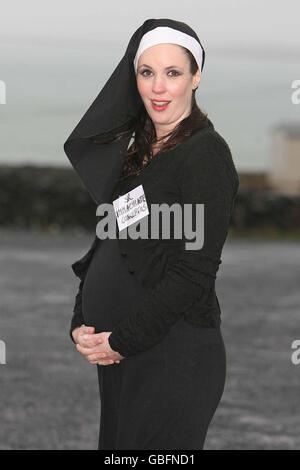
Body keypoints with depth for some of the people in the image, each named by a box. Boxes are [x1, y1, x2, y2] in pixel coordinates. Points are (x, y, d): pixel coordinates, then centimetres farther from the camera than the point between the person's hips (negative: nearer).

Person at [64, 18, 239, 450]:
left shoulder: (206, 153, -11)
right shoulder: (137, 153, 14)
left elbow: (194, 273, -17)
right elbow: (103, 248, 15)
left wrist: (121, 341, -14)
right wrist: (81, 325, -1)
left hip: (175, 357, -8)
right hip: (115, 354, 8)